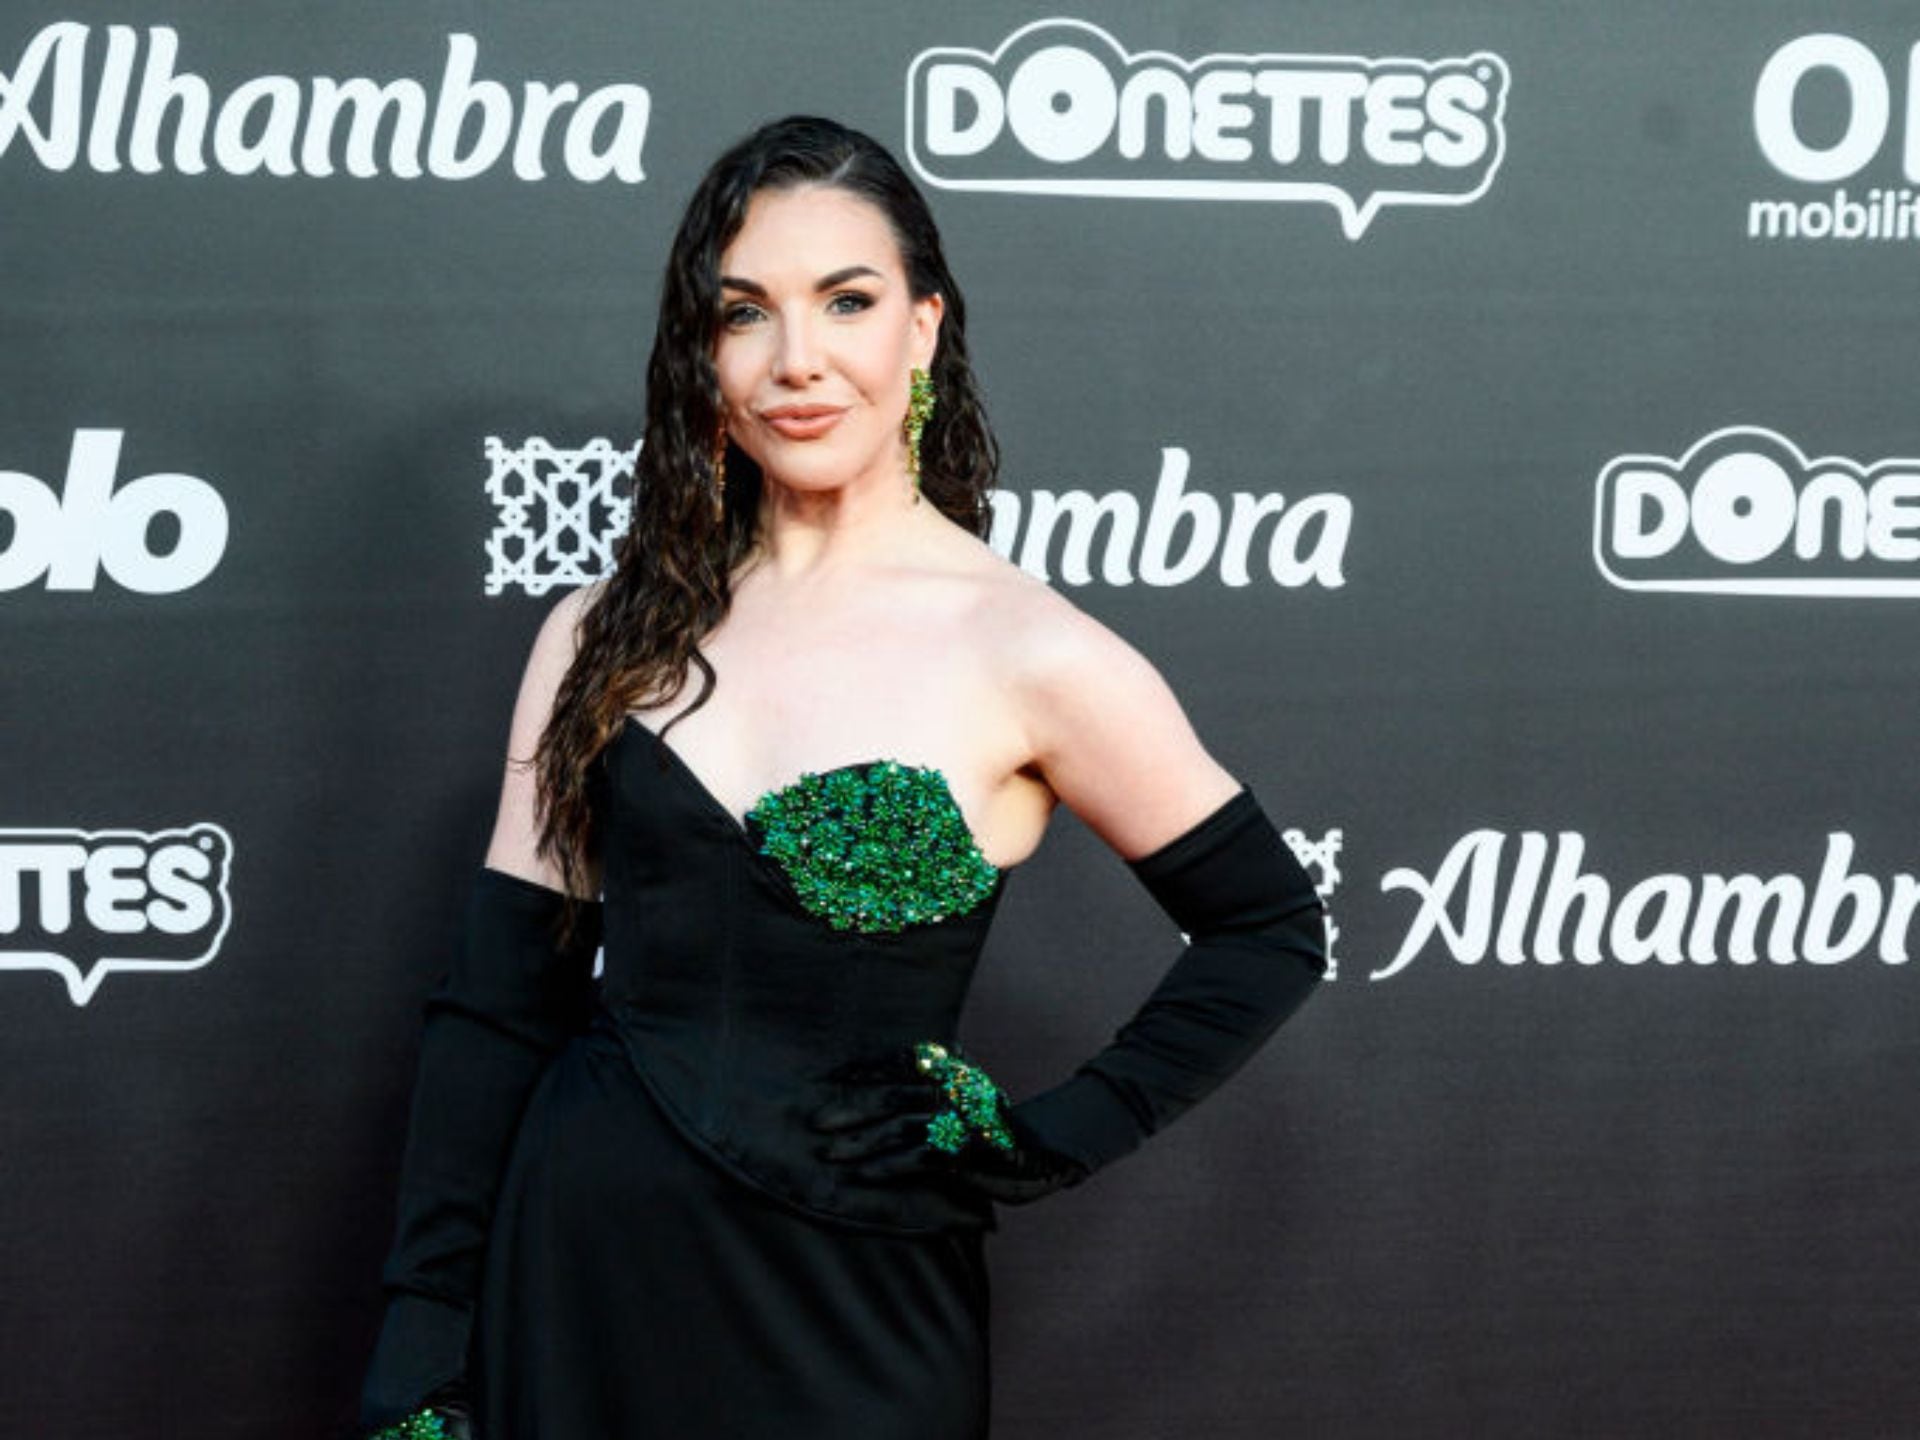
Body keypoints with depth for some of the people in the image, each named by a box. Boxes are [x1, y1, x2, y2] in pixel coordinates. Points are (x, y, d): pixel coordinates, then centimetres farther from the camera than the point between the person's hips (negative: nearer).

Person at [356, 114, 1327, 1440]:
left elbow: (1272, 932, 2)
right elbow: (499, 1006, 2)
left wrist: (1041, 1146, -6)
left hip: (841, 1329, -3)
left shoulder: (1029, 656, -8)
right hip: (572, 1275, 3)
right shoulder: (607, 637, 2)